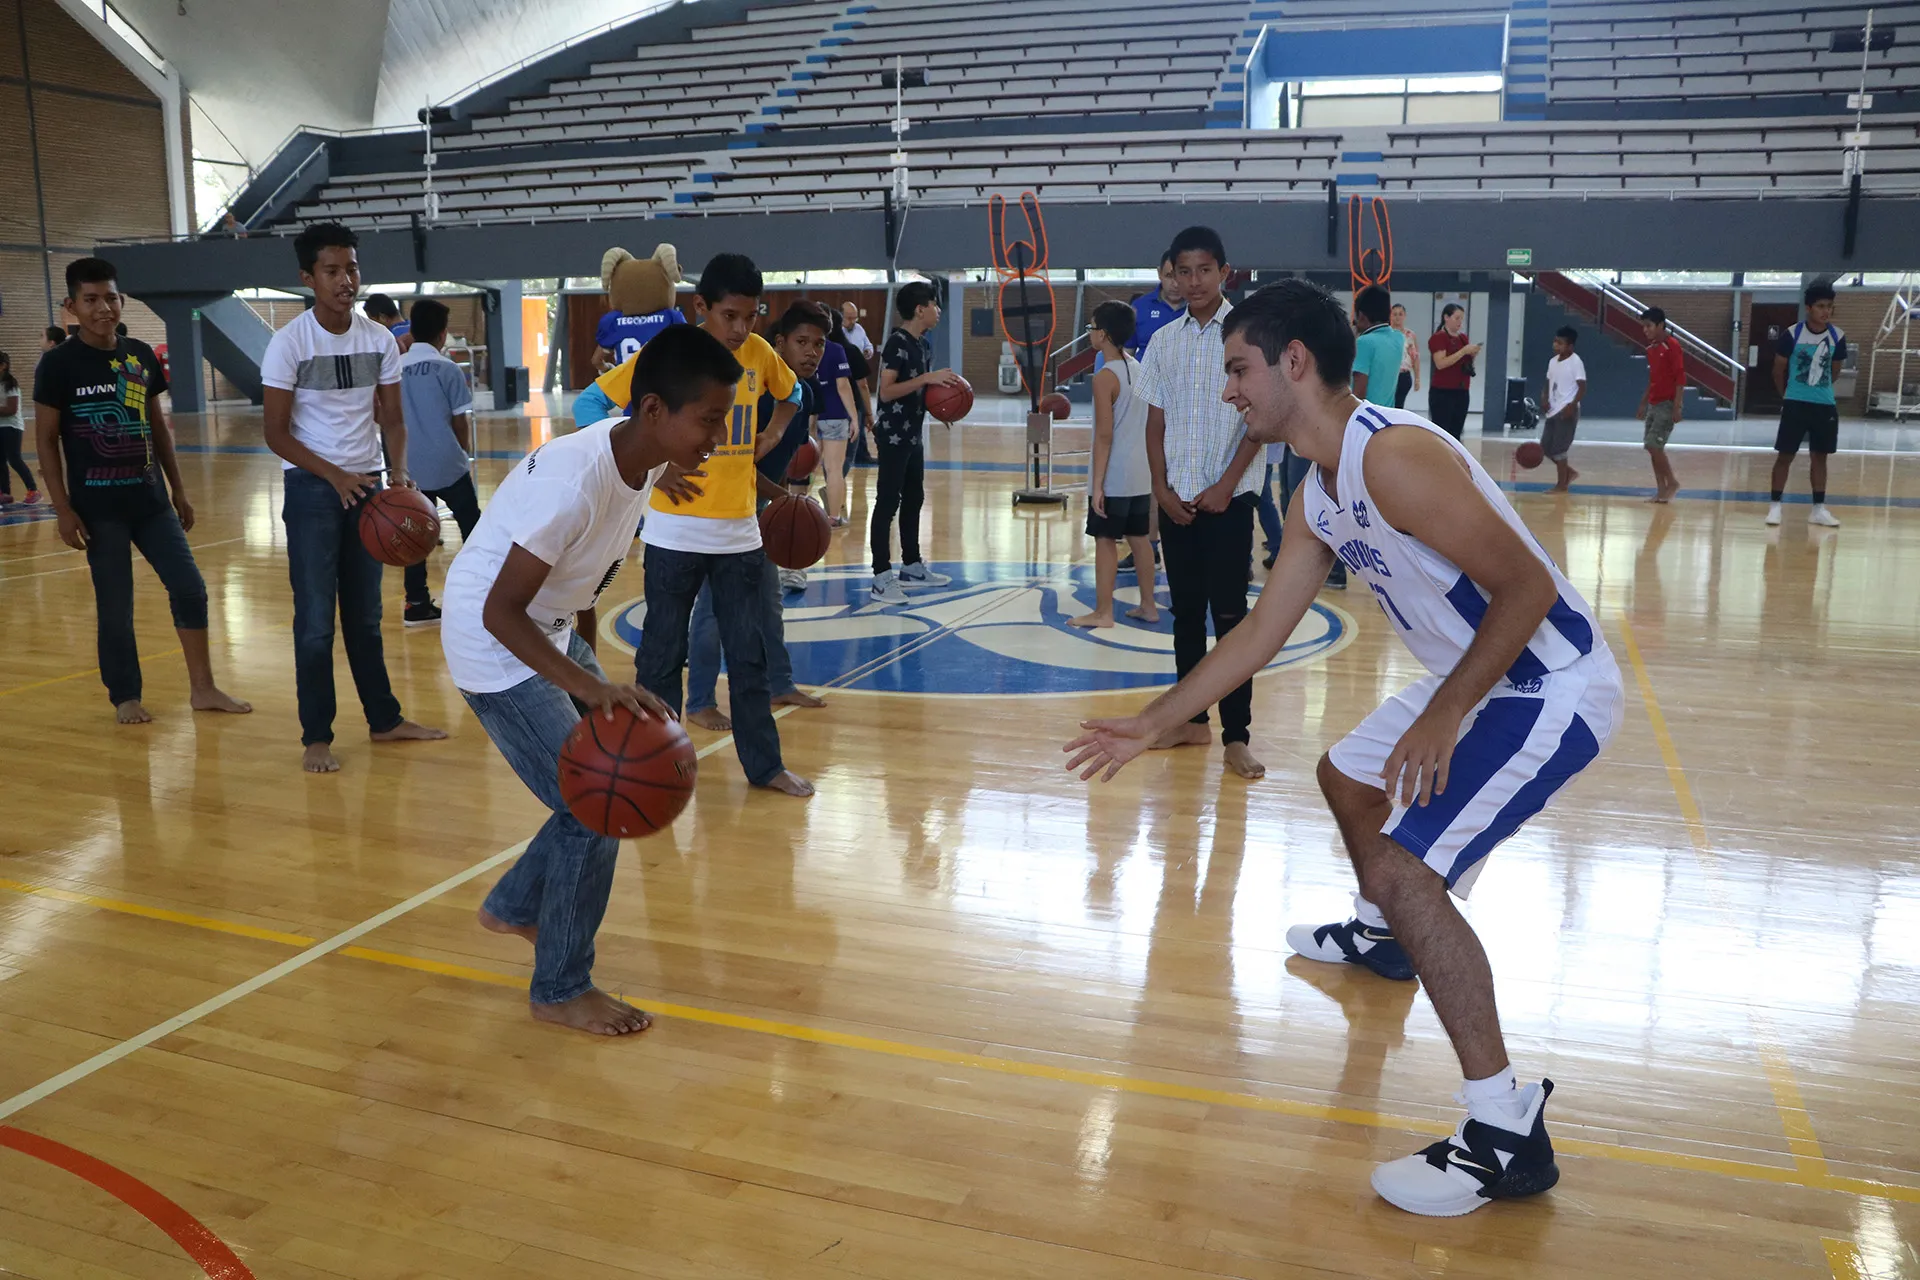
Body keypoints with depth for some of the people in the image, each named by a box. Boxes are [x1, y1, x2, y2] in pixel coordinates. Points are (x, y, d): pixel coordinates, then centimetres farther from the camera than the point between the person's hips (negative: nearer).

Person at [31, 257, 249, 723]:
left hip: (150, 499, 5)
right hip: (99, 507, -4)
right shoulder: (58, 363, -7)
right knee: (115, 606, 3)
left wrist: (178, 488, 13)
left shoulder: (141, 356, 6)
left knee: (190, 588, 3)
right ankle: (125, 697, 18)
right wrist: (63, 508, -11)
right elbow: (46, 439, -6)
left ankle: (203, 688, 14)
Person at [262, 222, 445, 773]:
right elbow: (277, 432, -9)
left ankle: (384, 719, 23)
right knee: (316, 620, -2)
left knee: (366, 615, 14)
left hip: (367, 485, 4)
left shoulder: (380, 339, 2)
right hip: (313, 490, -4)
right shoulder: (289, 343, -10)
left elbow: (392, 418, 7)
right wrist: (335, 476, -20)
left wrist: (398, 470, -11)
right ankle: (316, 738, 7)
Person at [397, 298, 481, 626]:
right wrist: (465, 455, 14)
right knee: (472, 526, 11)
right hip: (448, 464, -4)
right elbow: (460, 423, -4)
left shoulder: (396, 367, 6)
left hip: (412, 467, 4)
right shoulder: (447, 368, -7)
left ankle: (417, 604, 8)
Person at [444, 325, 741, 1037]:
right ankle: (560, 990, 12)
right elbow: (500, 613, -30)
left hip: (553, 633, 9)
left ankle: (513, 908, 34)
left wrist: (592, 674, 18)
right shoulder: (575, 478, -32)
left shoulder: (641, 463, -5)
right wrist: (590, 687, -41)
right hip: (495, 650, -9)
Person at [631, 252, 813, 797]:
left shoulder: (758, 353, 2)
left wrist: (771, 438, 8)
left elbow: (790, 392, 24)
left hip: (740, 531, 4)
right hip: (676, 532, -4)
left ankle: (764, 764, 21)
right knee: (662, 653, 6)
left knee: (749, 655, 10)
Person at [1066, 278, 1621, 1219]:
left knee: (1405, 867, -20)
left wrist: (1441, 718, -23)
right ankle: (1378, 937, 54)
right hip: (1479, 678, 10)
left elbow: (1528, 588, -26)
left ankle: (1508, 1134, -11)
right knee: (1346, 777, 26)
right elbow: (1261, 633, 11)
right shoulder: (1319, 498, 5)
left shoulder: (1395, 456, -26)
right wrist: (1150, 725, 12)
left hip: (1551, 689, -10)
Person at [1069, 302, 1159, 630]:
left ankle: (1103, 612, 6)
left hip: (1114, 477, -8)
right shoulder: (1138, 369, 9)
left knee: (1105, 540, 0)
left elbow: (1104, 435, -19)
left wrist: (1097, 483, -17)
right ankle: (1148, 606, 21)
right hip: (1141, 475, 8)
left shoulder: (1105, 377, -15)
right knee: (1138, 538, 14)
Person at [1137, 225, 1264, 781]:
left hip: (1229, 499, -4)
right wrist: (1161, 489, -1)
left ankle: (1237, 736, 2)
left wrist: (1225, 486, -12)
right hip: (1176, 500, 4)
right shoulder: (1164, 340, 8)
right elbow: (1155, 422, 10)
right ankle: (1192, 719, 22)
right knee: (1186, 613, 11)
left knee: (1230, 616, -3)